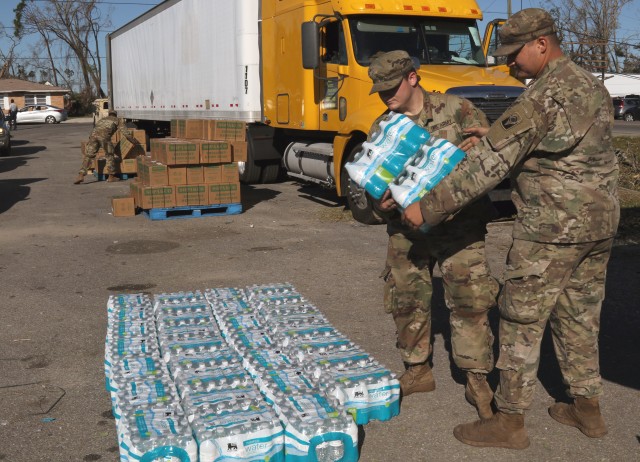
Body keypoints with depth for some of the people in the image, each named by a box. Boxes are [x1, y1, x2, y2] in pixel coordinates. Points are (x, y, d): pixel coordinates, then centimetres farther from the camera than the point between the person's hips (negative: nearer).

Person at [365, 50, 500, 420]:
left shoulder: (457, 110, -4)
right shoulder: (381, 129, 7)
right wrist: (381, 205, -14)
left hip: (459, 225, -4)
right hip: (407, 228, 4)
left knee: (471, 300, -6)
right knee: (406, 301, 8)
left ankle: (478, 380, 9)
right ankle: (418, 371, 28)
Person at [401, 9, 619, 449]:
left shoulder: (542, 96, -18)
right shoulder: (593, 85, 11)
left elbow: (490, 164, -22)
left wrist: (429, 206, -18)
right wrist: (496, 134, 13)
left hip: (552, 227, -9)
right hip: (600, 220, 9)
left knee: (522, 320, 1)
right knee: (579, 315, 18)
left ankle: (509, 421, 10)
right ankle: (587, 408, 29)